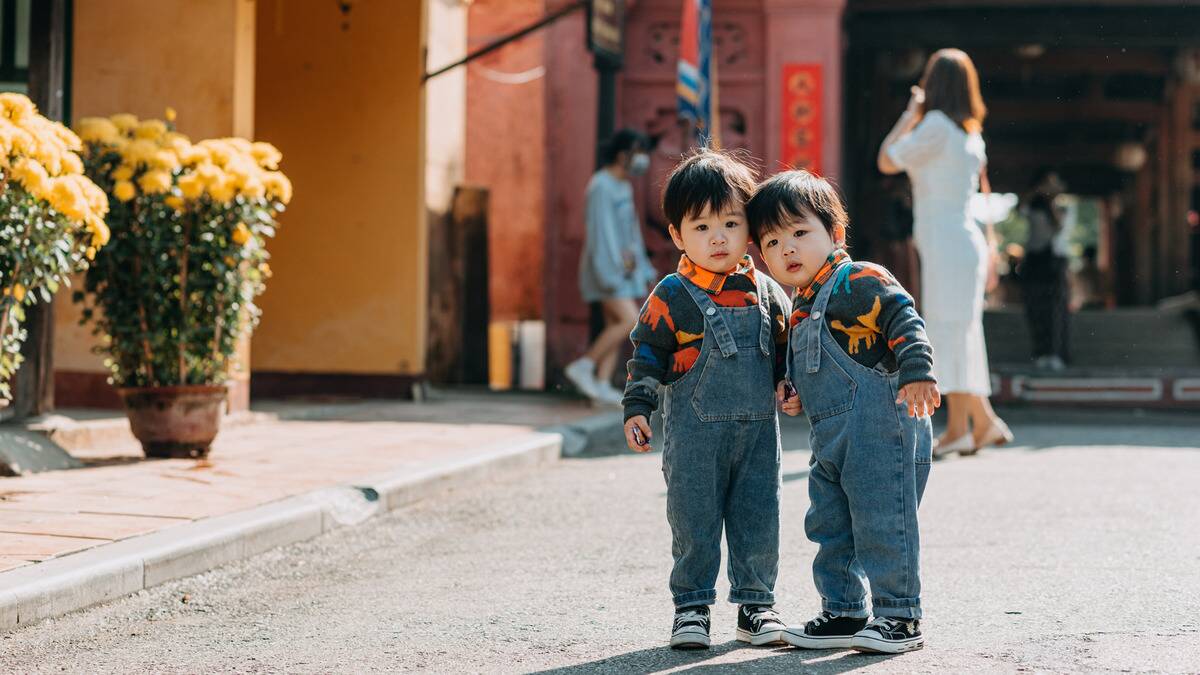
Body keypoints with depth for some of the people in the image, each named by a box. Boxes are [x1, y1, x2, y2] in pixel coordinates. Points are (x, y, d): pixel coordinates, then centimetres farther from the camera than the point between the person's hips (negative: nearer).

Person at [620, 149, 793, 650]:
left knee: (758, 520, 6)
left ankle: (756, 602, 19)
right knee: (694, 522, 2)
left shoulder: (766, 293, 6)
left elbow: (785, 347, 17)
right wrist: (636, 410, -8)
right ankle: (691, 606, 13)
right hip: (695, 433, -3)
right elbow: (647, 355, -2)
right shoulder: (672, 297, -5)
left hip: (758, 427, 3)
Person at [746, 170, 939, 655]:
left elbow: (904, 321, -19)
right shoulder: (801, 309, 18)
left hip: (879, 430, -10)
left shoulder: (860, 281, -10)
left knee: (882, 526, -6)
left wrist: (916, 373, -30)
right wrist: (804, 398, 15)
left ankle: (900, 617, 3)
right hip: (831, 441, 10)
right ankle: (844, 613, 22)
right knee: (830, 528, 13)